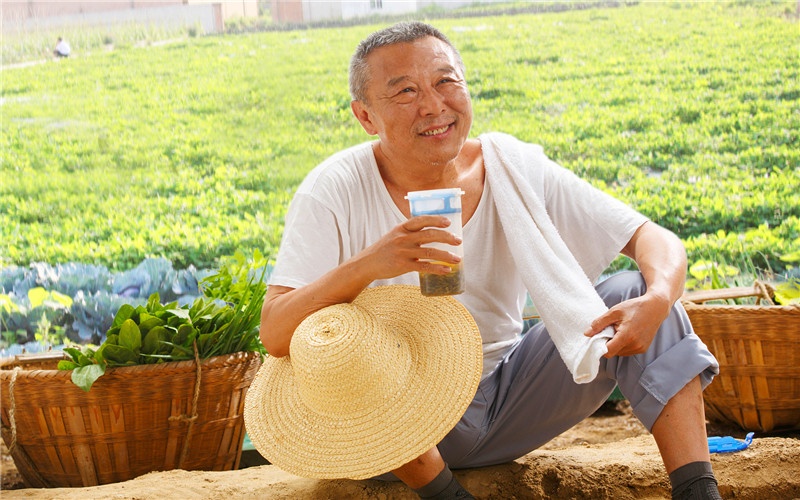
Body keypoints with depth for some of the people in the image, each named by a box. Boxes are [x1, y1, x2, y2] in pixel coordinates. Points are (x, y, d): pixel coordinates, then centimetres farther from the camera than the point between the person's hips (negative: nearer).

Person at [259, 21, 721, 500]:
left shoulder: (514, 168, -8)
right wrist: (366, 266, -42)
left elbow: (657, 239, -7)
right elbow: (275, 335, -24)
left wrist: (658, 298, -32)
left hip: (509, 400, 3)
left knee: (632, 294, -15)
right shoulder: (337, 190, -15)